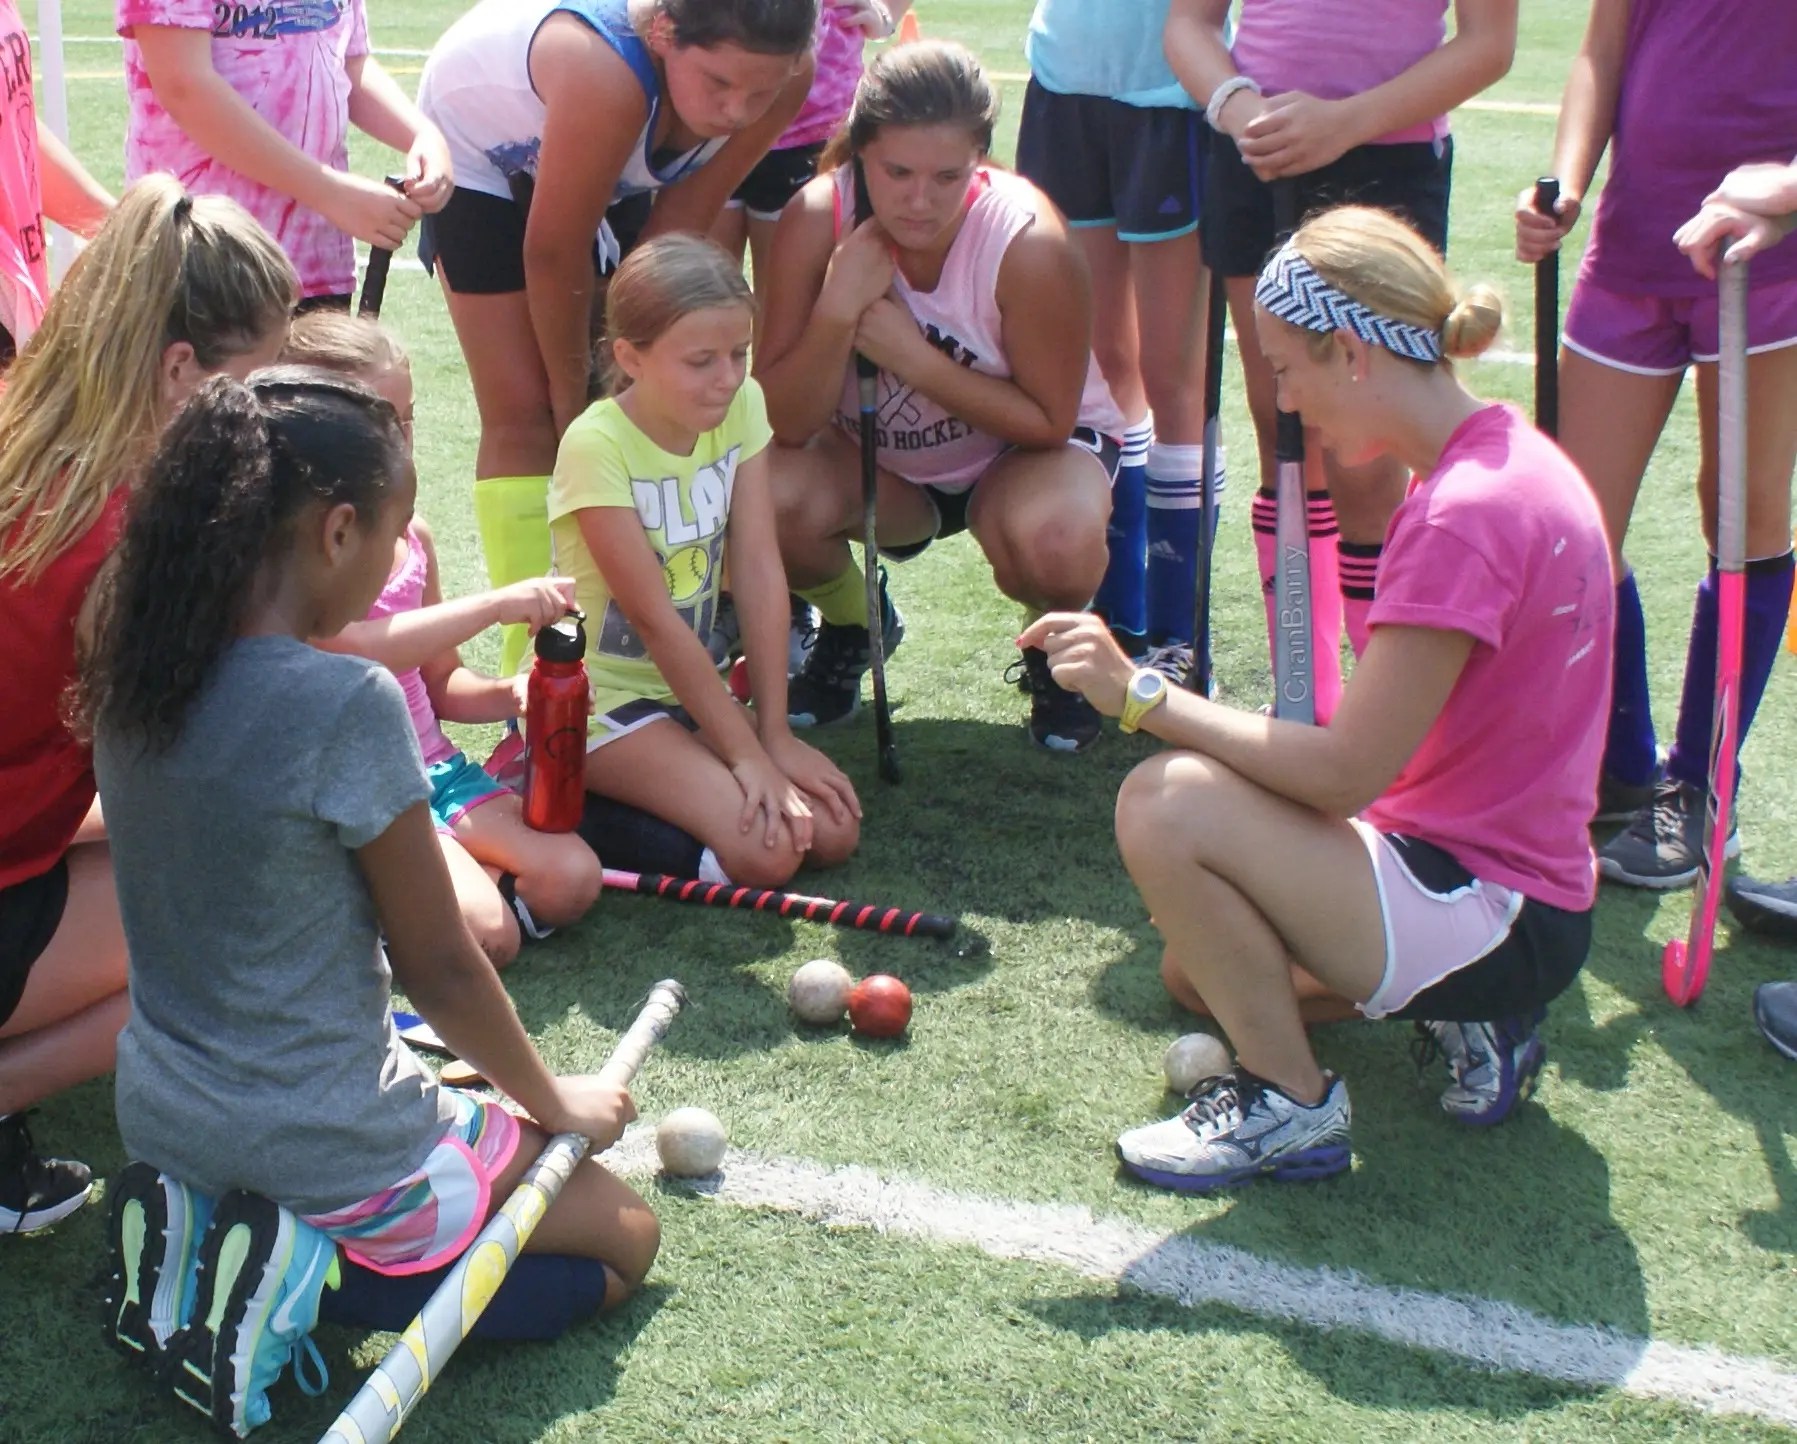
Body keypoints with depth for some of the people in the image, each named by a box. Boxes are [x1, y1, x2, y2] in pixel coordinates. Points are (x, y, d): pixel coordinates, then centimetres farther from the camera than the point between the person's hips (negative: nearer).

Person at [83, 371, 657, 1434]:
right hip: (323, 1140, -7)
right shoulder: (350, 706, -25)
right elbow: (441, 969, -14)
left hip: (161, 1122, 8)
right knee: (622, 1236, 14)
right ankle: (317, 1277, -6)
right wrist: (557, 1102, 2)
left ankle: (197, 1230, 7)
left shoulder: (138, 677, -3)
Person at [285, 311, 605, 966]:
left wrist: (510, 693, -8)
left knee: (573, 880, -12)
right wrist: (494, 605, -36)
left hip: (433, 766, 7)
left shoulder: (413, 538, 7)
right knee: (489, 936, -22)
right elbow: (355, 650, -33)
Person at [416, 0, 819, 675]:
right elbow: (553, 253, -32)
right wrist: (572, 392, -19)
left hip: (614, 169, 6)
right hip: (481, 149, -5)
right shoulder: (608, 74, -45)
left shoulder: (786, 75, -28)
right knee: (526, 416, -12)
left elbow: (684, 217, -16)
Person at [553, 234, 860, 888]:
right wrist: (746, 752, -21)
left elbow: (759, 572, -8)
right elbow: (653, 617, -22)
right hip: (599, 693, -7)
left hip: (688, 681, 7)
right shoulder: (597, 444, -23)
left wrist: (775, 735, -11)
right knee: (766, 851, -22)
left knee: (833, 830, -7)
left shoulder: (741, 405, -5)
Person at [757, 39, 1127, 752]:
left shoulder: (1027, 239, -28)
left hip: (1023, 447, -2)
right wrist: (837, 311, -38)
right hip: (879, 463, 2)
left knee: (1057, 545, -37)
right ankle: (851, 620, 6)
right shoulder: (817, 219, -22)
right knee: (769, 500, -30)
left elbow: (1050, 420, -19)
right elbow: (784, 425, -21)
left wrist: (914, 357, -29)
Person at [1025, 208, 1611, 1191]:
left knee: (1167, 803, -25)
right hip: (1517, 882, 10)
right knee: (1194, 962, 22)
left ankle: (1292, 1106, -7)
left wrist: (1141, 694, -19)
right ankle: (1465, 1019, 14)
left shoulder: (1463, 515, -25)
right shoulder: (1505, 457, 6)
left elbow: (1345, 771, -24)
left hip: (1500, 919, -10)